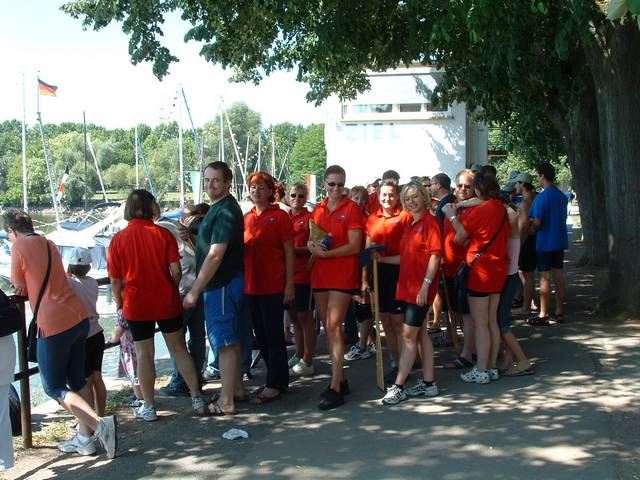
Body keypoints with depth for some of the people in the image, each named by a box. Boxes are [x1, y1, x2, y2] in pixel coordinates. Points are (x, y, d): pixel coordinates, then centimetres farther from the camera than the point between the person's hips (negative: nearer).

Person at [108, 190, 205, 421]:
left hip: (136, 305, 0)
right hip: (166, 302, 1)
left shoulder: (119, 239, -5)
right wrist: (172, 290, 9)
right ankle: (197, 398, 16)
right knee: (179, 349, 11)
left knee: (144, 354, 8)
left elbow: (115, 279, -3)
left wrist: (120, 303, 11)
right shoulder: (163, 234, -7)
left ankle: (149, 407, 14)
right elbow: (176, 271, -10)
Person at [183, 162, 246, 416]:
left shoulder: (225, 211, -19)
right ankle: (237, 388, 29)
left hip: (222, 284, -10)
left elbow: (215, 255, -25)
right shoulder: (219, 208, 13)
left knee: (225, 342, -4)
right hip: (226, 282, 10)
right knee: (231, 338, 18)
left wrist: (195, 290, -24)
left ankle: (226, 402, 2)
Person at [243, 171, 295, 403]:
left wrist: (290, 284, -11)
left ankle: (274, 384, 8)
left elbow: (289, 252, -6)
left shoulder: (279, 216, -5)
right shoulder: (246, 218, 11)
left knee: (274, 335, 0)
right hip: (251, 286, 6)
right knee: (260, 335, 12)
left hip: (273, 286, -6)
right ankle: (278, 379, 24)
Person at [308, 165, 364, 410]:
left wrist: (327, 253, -20)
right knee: (328, 328, 9)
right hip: (320, 274, 6)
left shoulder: (351, 208, -5)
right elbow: (310, 241, 14)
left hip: (343, 275, -6)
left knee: (334, 327, -11)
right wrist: (313, 245, -9)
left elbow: (354, 246, -11)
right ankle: (340, 378, 21)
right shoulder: (317, 210, 12)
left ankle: (335, 388, -10)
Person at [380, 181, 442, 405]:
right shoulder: (409, 224, 14)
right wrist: (382, 259, 7)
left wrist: (426, 285, -21)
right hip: (408, 285, 8)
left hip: (421, 287, -8)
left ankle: (398, 386, -2)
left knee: (409, 335, -6)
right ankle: (428, 383, 19)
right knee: (420, 333, 12)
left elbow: (435, 255, -15)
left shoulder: (430, 221, -9)